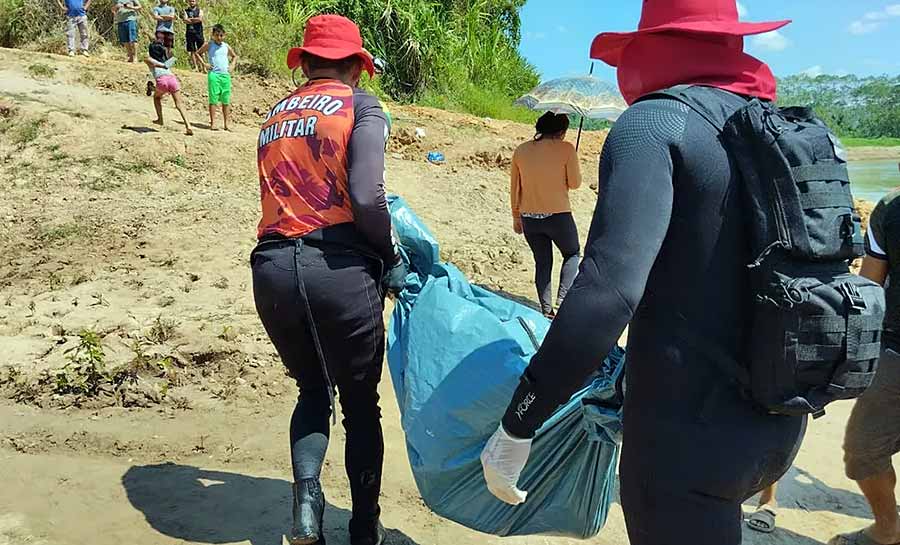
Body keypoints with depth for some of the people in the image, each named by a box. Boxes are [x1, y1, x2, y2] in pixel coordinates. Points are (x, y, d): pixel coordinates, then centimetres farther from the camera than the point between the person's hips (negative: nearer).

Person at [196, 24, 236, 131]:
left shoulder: (226, 46, 12)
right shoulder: (209, 45, 3)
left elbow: (234, 56, 29)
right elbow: (197, 53, 12)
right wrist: (204, 63, 0)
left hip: (225, 75, 4)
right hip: (213, 74, -3)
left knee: (226, 100, 3)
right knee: (213, 99, -4)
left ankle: (226, 124, 8)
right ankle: (212, 123, -1)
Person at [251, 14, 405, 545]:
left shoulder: (275, 116, 19)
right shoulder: (360, 106, 2)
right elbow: (366, 199, -14)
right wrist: (391, 258, 2)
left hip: (273, 268, 5)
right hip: (339, 267, -4)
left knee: (313, 390, 26)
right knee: (360, 402, 15)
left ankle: (306, 500, 6)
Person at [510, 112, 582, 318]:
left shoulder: (521, 151, 4)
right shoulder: (566, 149, -9)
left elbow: (514, 188, 7)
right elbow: (575, 183, -6)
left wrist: (516, 217, 16)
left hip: (529, 218, 4)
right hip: (558, 216, -4)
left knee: (542, 262, 16)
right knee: (572, 254, 19)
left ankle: (546, 309, 16)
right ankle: (563, 297, 4)